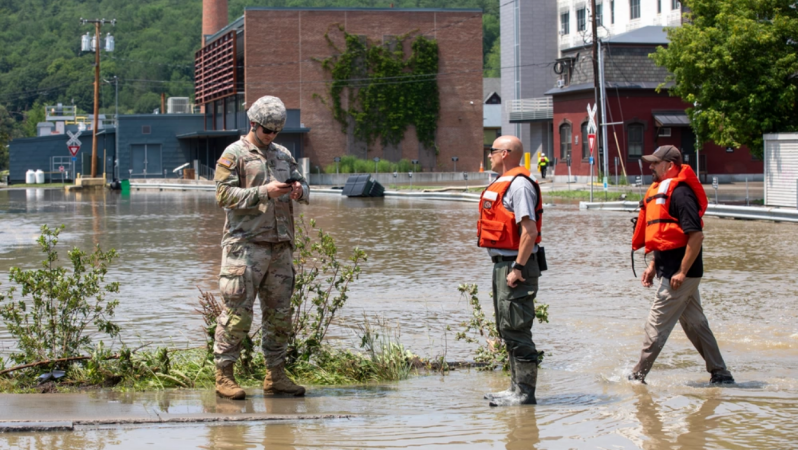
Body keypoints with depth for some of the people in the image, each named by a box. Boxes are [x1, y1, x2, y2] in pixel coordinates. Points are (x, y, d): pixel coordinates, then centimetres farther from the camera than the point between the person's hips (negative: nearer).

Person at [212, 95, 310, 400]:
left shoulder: (283, 155, 18)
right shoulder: (234, 154, -1)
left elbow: (302, 186, 21)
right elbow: (224, 195, -10)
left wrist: (299, 189, -4)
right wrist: (264, 192, -18)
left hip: (280, 245, 6)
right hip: (246, 244, -6)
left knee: (280, 312, 8)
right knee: (238, 311, -8)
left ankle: (275, 375, 15)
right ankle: (224, 375, -2)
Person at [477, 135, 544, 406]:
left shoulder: (519, 184, -15)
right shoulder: (504, 183, 18)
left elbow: (530, 230, -23)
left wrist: (518, 268, -24)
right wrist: (506, 267, 19)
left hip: (515, 265, -11)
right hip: (502, 263, 11)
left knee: (516, 330, -9)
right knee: (507, 330, 14)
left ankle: (524, 393, -6)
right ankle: (517, 388, 21)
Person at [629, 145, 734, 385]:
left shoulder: (679, 193, -17)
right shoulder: (661, 191, 15)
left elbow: (696, 234, -22)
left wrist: (682, 272, -23)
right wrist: (654, 266, 18)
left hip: (679, 273, -10)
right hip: (672, 270, 10)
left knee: (657, 325, -4)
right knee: (695, 324, 13)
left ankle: (638, 376, 2)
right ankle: (720, 374, 18)